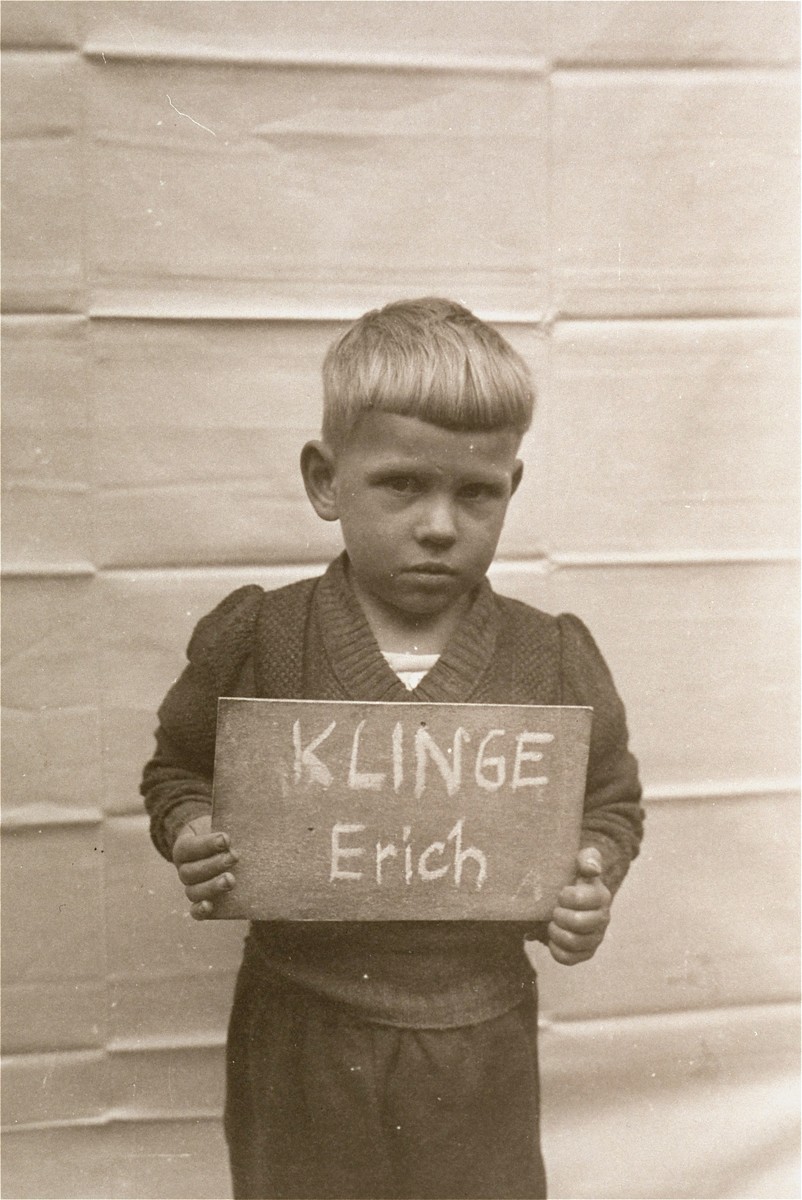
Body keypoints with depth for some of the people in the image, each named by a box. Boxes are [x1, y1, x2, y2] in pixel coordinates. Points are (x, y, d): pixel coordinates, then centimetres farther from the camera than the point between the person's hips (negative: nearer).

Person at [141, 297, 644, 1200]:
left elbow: (611, 800, 8)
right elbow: (179, 769, 6)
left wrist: (594, 878, -11)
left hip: (476, 1049, 1)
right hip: (301, 1042, 0)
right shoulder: (253, 643, -9)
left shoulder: (557, 662, -7)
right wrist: (191, 836, -13)